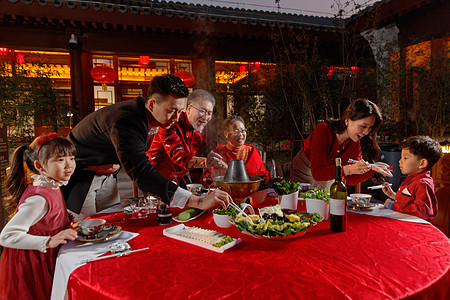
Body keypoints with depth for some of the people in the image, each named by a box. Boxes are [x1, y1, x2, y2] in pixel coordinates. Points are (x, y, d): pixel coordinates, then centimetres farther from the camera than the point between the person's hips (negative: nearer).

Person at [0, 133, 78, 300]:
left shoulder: (52, 187, -1)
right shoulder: (39, 198, -30)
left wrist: (67, 217, 1)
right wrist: (49, 241, -37)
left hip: (44, 259, 8)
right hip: (29, 264, -8)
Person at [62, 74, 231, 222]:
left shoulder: (147, 117, -9)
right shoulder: (126, 122, -37)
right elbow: (143, 174, -48)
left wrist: (115, 164, -18)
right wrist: (199, 202, -54)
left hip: (103, 172, 8)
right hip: (79, 173, -8)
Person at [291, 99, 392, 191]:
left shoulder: (355, 143, -15)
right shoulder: (323, 131, -31)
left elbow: (351, 180, -15)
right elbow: (316, 173, -37)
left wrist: (371, 168, -30)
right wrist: (348, 169, -46)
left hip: (327, 180, 4)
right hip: (302, 175, -4)